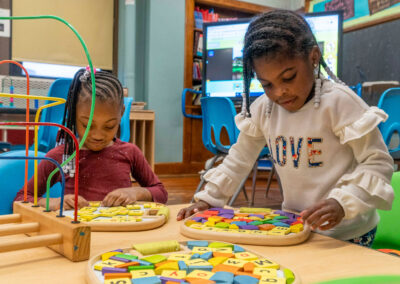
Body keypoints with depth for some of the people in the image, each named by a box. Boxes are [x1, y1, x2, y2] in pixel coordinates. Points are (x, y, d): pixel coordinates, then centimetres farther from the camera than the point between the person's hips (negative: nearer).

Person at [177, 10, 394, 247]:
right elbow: (239, 159, 13)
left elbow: (379, 163, -12)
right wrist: (208, 199, 7)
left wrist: (342, 203, -27)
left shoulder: (339, 101, -14)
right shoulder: (263, 109, 1)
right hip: (294, 227, 5)